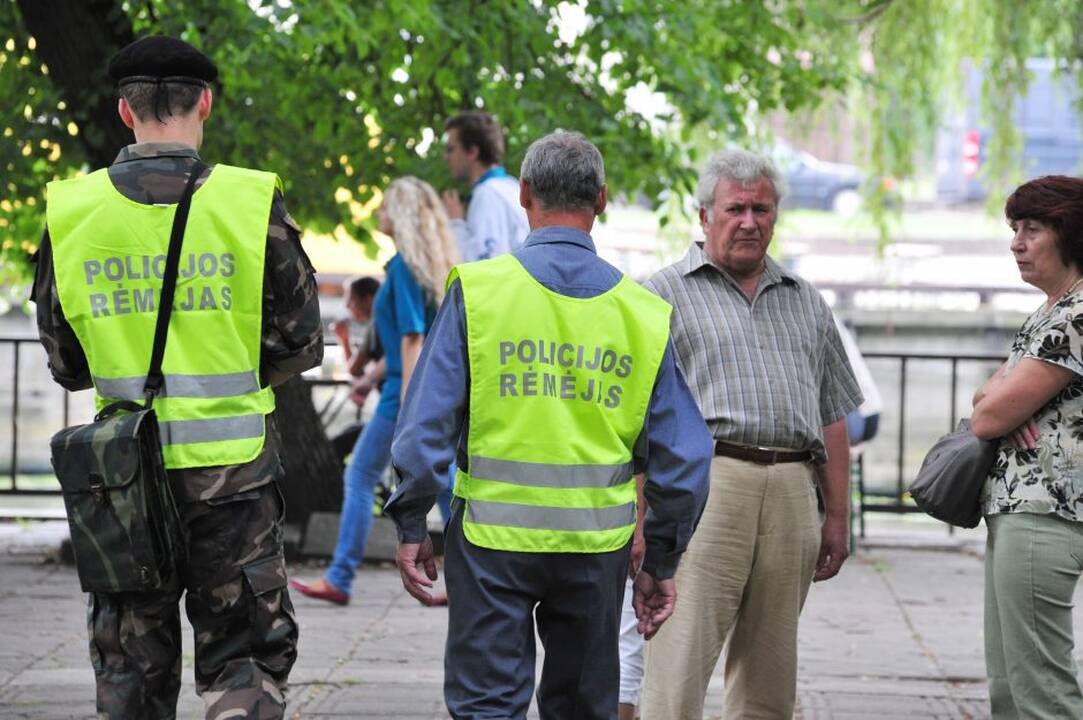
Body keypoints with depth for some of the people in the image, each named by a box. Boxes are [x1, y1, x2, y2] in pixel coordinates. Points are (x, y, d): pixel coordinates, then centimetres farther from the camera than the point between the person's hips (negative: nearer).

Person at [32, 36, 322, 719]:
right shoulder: (253, 203, -8)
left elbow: (65, 363, 5)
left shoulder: (72, 210, -1)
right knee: (246, 660, 7)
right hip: (232, 472, -2)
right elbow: (300, 343, -2)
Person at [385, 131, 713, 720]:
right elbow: (682, 454, 2)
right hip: (597, 544, 2)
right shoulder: (643, 312, 1)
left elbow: (428, 423, -8)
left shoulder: (477, 290, -6)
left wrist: (411, 527, 1)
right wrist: (661, 564, 12)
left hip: (492, 537, -2)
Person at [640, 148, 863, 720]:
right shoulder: (667, 296, 6)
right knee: (679, 670, -12)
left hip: (791, 494, 5)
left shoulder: (806, 303, 22)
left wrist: (838, 516, 15)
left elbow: (832, 417, 22)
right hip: (703, 482, -5)